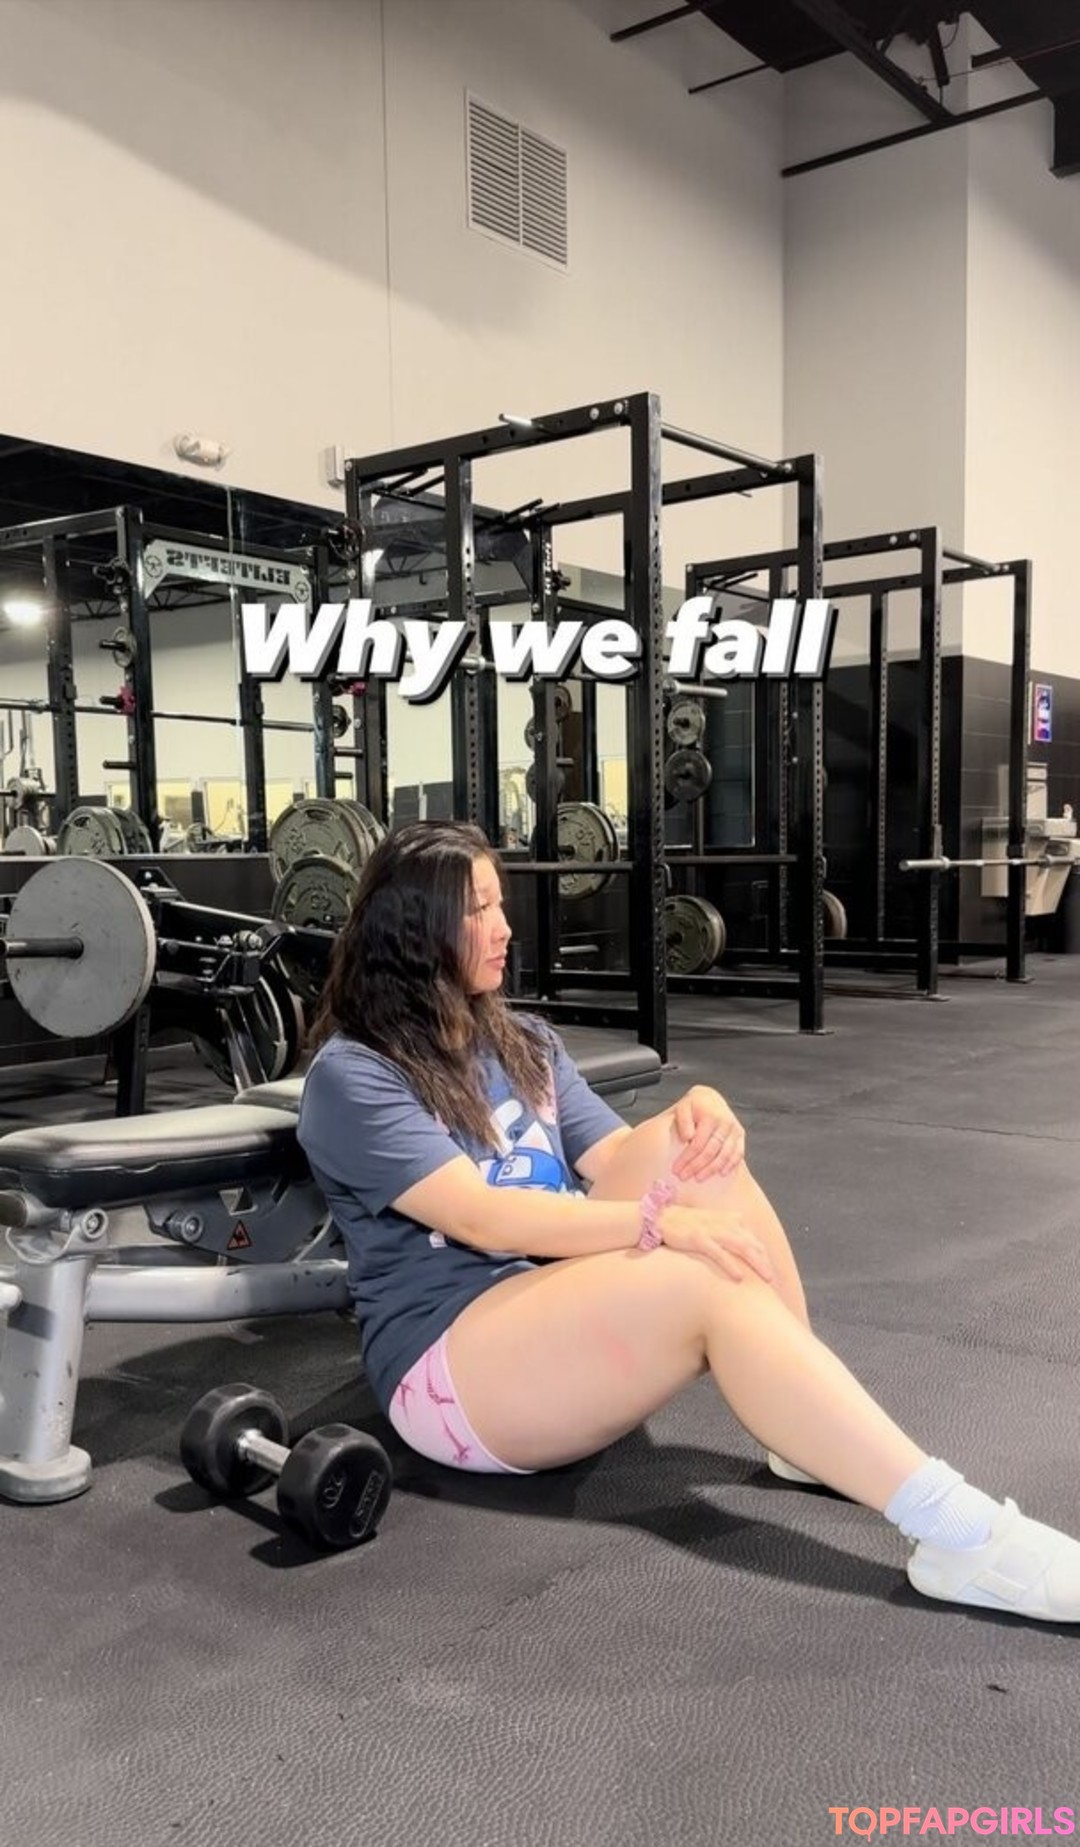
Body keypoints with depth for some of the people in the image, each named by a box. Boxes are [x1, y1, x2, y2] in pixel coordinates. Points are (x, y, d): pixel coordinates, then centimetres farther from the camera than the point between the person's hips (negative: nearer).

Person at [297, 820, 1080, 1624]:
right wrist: (663, 1222, -29)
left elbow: (610, 1161, 5)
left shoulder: (521, 1041, 15)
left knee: (693, 1145, -17)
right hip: (448, 1365, -7)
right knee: (709, 1280, -31)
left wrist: (693, 1114, -16)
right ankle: (959, 1536, -32)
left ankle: (809, 1428, -14)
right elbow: (486, 1220, -21)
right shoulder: (352, 1076, -9)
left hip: (571, 1314, 7)